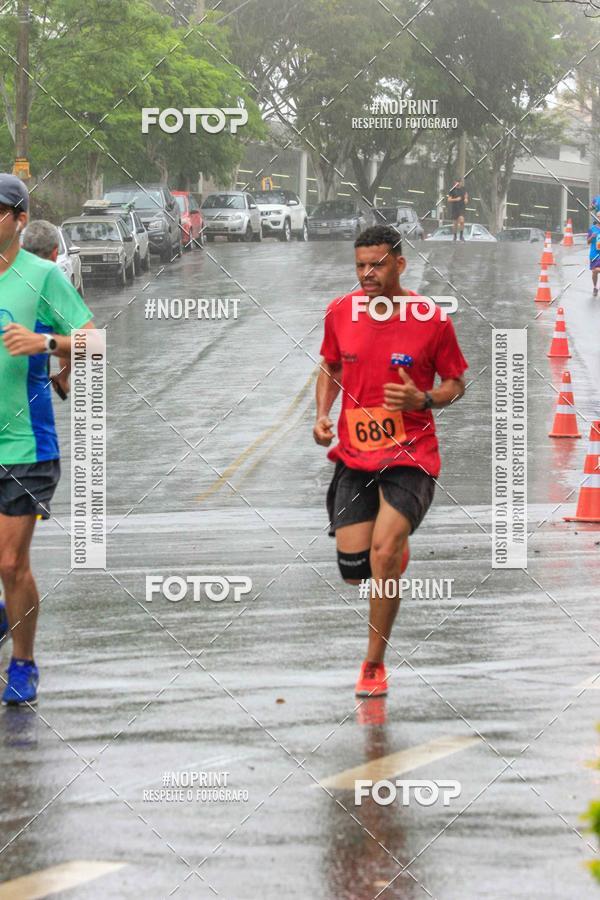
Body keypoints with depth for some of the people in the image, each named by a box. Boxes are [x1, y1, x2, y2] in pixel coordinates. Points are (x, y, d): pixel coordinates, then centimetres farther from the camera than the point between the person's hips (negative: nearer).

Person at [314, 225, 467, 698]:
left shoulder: (432, 320, -9)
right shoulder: (340, 313, 0)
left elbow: (456, 384, 3)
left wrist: (423, 400, -17)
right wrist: (322, 415, 1)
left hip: (410, 456, -4)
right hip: (354, 456, 4)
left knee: (383, 554, -21)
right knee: (353, 569, 1)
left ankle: (375, 664, -6)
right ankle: (397, 550, 40)